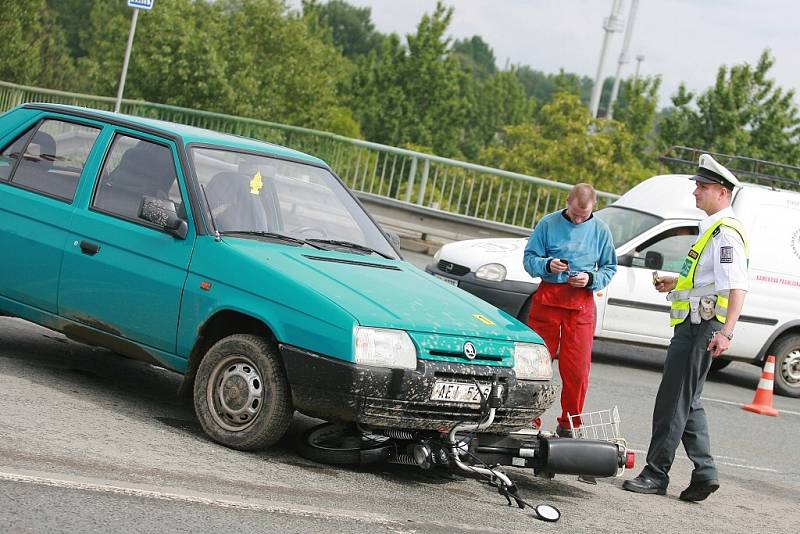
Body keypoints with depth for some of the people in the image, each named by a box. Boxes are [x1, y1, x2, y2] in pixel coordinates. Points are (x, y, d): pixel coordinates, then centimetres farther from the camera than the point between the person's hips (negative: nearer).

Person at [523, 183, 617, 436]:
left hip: (581, 302, 1)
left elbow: (609, 268, 13)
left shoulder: (601, 230, 8)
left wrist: (590, 279, -7)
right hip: (548, 298, -1)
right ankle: (530, 420, 10)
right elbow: (529, 258, 4)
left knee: (577, 369, 0)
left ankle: (569, 425, 15)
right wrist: (547, 265, -16)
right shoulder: (548, 223, 3)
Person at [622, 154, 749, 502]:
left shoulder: (726, 233, -14)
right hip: (693, 325, 11)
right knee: (687, 401, 13)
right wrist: (676, 283, 21)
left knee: (674, 401, -6)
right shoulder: (712, 228, 18)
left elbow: (737, 287, -24)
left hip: (701, 326, -11)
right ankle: (704, 473, 15)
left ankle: (656, 474, 0)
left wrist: (726, 332, -33)